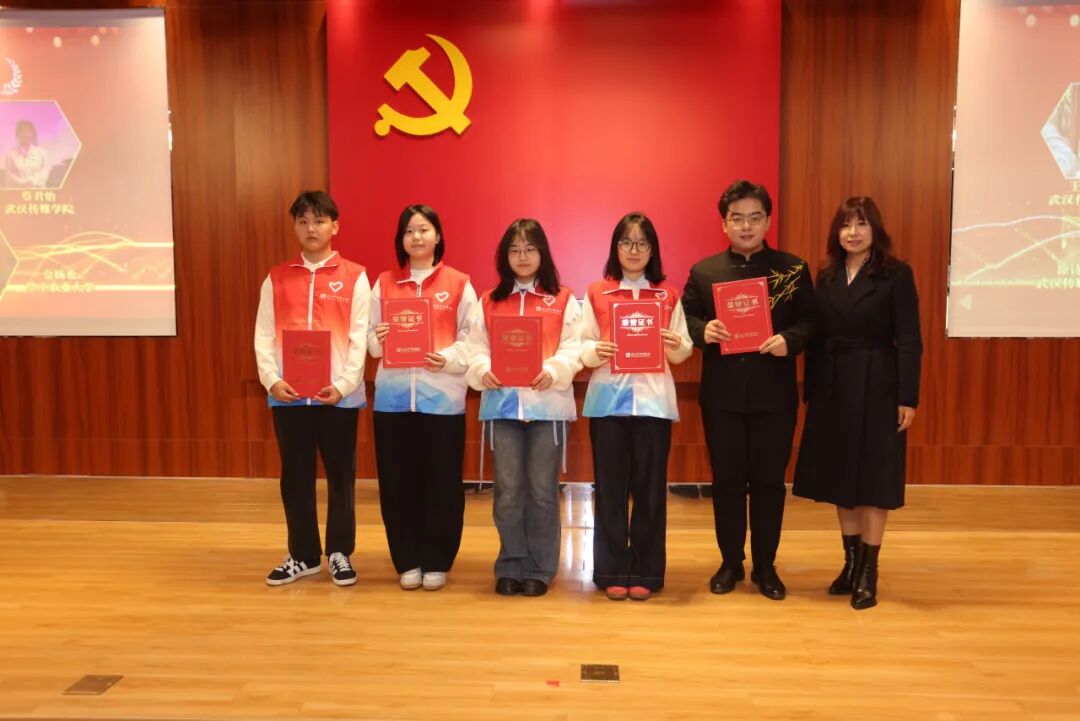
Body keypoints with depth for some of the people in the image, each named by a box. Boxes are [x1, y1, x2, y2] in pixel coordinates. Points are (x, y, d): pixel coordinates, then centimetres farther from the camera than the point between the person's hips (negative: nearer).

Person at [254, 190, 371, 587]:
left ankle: (340, 553, 21)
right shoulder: (276, 279, 9)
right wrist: (272, 380, -9)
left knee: (341, 475, 7)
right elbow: (264, 336, 5)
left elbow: (360, 337, -4)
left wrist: (344, 384, -14)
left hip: (339, 394, -2)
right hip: (288, 394, 2)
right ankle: (302, 555, 23)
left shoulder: (354, 277, 2)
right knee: (295, 477, 10)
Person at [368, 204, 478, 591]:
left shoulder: (459, 284, 4)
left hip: (442, 395, -2)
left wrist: (448, 360, -17)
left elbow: (471, 339, 0)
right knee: (398, 482, 5)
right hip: (393, 394, 2)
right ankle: (407, 562, 20)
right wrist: (378, 339, -13)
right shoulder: (384, 283, 10)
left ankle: (436, 562, 17)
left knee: (442, 482, 3)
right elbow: (370, 341, 9)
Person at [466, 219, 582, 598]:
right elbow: (476, 349, 5)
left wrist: (553, 372, -21)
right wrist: (483, 373, -15)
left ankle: (539, 569, 18)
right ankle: (511, 566, 19)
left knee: (542, 491, 5)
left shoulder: (564, 300, 6)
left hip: (547, 403, -1)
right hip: (501, 404, 2)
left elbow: (573, 349, -3)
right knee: (508, 490, 5)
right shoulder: (489, 301, 12)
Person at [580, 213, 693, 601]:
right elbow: (582, 347, 2)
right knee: (610, 486, 2)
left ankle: (645, 572, 15)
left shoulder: (669, 295, 8)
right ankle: (612, 572, 13)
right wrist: (596, 352, -18)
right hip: (607, 398, 0)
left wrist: (675, 345, -15)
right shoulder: (596, 293, 6)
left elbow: (684, 351, 7)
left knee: (650, 487, 4)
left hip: (653, 399, 1)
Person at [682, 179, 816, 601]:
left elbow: (810, 322, 0)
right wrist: (703, 331, -16)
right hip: (721, 393, 1)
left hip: (774, 393, 0)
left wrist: (789, 341, -20)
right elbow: (685, 318, 5)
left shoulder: (794, 269, 4)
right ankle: (730, 562, 24)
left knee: (769, 480, 7)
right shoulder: (703, 271, 6)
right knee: (726, 479, 9)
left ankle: (765, 566, 23)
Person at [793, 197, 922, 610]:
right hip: (833, 388, 5)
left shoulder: (897, 275, -4)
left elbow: (908, 341, -8)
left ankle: (869, 571, 13)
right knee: (839, 476, 10)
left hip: (877, 389, -4)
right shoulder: (826, 276, 9)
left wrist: (907, 398, -13)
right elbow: (816, 338, 7)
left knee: (873, 478, 2)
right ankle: (851, 563, 24)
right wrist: (810, 391, 5)